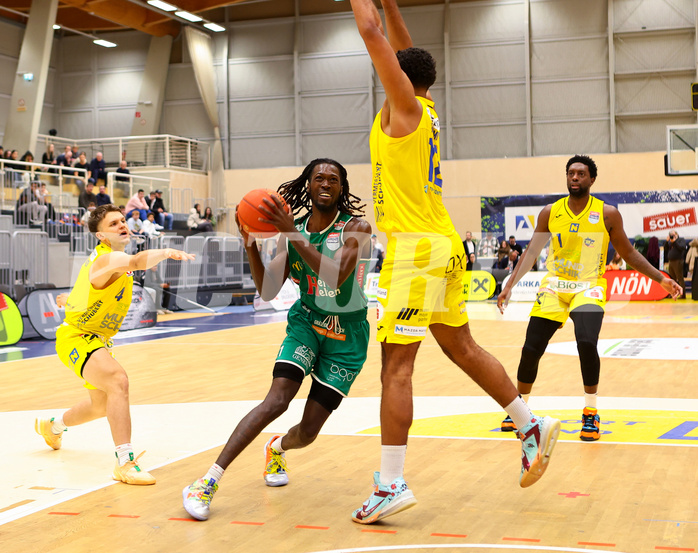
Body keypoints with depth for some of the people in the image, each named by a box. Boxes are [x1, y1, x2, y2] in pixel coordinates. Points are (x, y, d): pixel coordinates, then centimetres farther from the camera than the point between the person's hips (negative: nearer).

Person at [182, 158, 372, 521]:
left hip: (346, 336, -1)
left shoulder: (356, 228, -13)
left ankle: (277, 448, 36)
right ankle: (208, 481, -21)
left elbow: (337, 276, -31)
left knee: (308, 432, -2)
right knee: (277, 399, -24)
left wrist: (293, 234, -34)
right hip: (306, 322, 2)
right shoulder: (294, 231, -1)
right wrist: (250, 245, -18)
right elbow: (268, 291, -4)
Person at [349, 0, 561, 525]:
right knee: (462, 347, 18)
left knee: (396, 365, -8)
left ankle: (391, 484, -7)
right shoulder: (424, 108, 14)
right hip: (441, 245, 9)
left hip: (417, 248, -9)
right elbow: (402, 45, 29)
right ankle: (532, 427, 25)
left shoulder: (405, 104, -7)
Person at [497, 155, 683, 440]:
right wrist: (509, 286, -3)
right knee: (531, 349, -4)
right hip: (554, 287, 2)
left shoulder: (608, 214, -4)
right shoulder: (550, 212, 1)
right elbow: (532, 251, 5)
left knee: (586, 343, -27)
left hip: (589, 288, -2)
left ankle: (591, 412, -7)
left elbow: (628, 253, 5)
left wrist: (661, 279, 0)